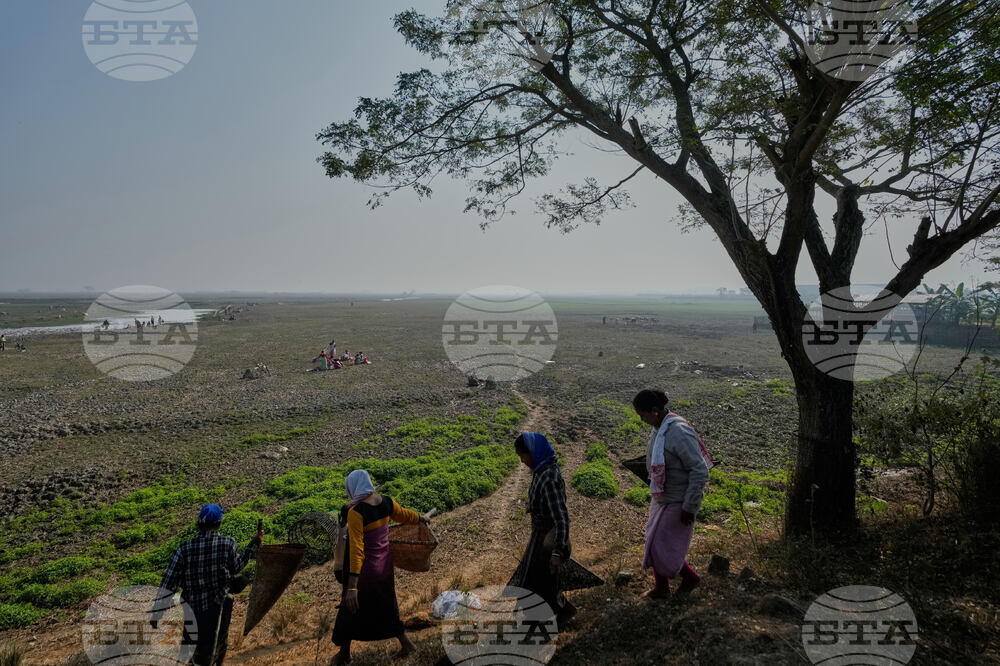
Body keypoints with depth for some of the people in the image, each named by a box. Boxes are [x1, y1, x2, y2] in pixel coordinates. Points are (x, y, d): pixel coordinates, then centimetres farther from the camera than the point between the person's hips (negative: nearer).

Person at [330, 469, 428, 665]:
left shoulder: (356, 511, -27)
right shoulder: (386, 502, -8)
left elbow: (356, 548, -30)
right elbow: (404, 515, 10)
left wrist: (352, 586, -30)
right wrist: (422, 518, 31)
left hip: (366, 568, -6)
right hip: (385, 563, 6)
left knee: (350, 608, 18)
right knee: (386, 605, 26)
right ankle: (405, 642, 35)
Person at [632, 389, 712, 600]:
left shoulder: (679, 432, -28)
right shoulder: (659, 428, 1)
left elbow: (700, 471, -26)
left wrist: (690, 507, -22)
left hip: (678, 502, -9)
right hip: (662, 498, 9)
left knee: (661, 546, 0)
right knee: (655, 542, 18)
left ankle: (690, 576, 25)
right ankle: (661, 588, 36)